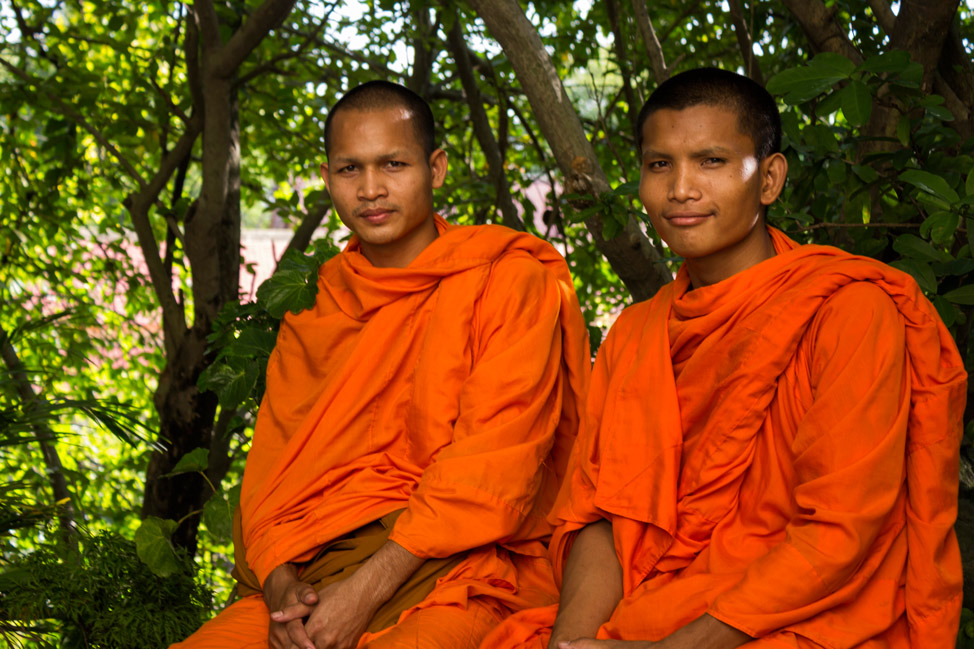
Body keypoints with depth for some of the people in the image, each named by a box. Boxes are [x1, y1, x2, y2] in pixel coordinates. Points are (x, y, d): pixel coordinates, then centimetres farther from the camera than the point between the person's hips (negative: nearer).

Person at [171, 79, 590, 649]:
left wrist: (367, 591, -15)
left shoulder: (511, 281, 1)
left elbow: (491, 464, -8)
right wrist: (282, 586, -9)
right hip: (316, 573, 5)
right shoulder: (313, 316, 18)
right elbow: (272, 470, 12)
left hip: (460, 566, -4)